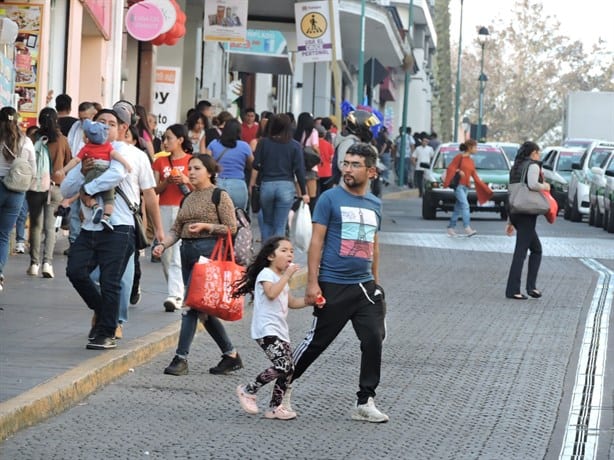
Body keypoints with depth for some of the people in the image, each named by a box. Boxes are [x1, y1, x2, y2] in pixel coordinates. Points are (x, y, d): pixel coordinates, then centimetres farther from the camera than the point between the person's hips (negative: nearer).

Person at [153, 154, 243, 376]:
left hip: (208, 251, -8)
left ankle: (181, 358, -12)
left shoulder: (219, 196, -3)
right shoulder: (188, 199, 18)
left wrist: (205, 226, -17)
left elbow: (231, 228, -7)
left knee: (191, 304, -14)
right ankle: (230, 355, 18)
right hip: (187, 251, 8)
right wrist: (162, 245, -2)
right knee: (203, 308, 9)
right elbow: (176, 230, 15)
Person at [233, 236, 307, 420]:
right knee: (282, 366, -20)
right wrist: (287, 275, -20)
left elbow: (292, 302, 28)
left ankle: (275, 407, 13)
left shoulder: (281, 278, 21)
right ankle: (248, 391, -5)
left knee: (288, 369, 3)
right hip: (266, 330, -9)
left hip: (280, 332, 9)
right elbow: (271, 293, -25)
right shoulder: (266, 274, -7)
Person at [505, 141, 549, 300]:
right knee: (521, 251, -7)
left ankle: (531, 286, 7)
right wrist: (545, 186, -4)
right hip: (527, 213, -9)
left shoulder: (516, 167, 19)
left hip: (515, 213, 9)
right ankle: (512, 290, -9)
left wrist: (510, 221, 21)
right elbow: (532, 185, -25)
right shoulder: (533, 166, -5)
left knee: (536, 249, 16)